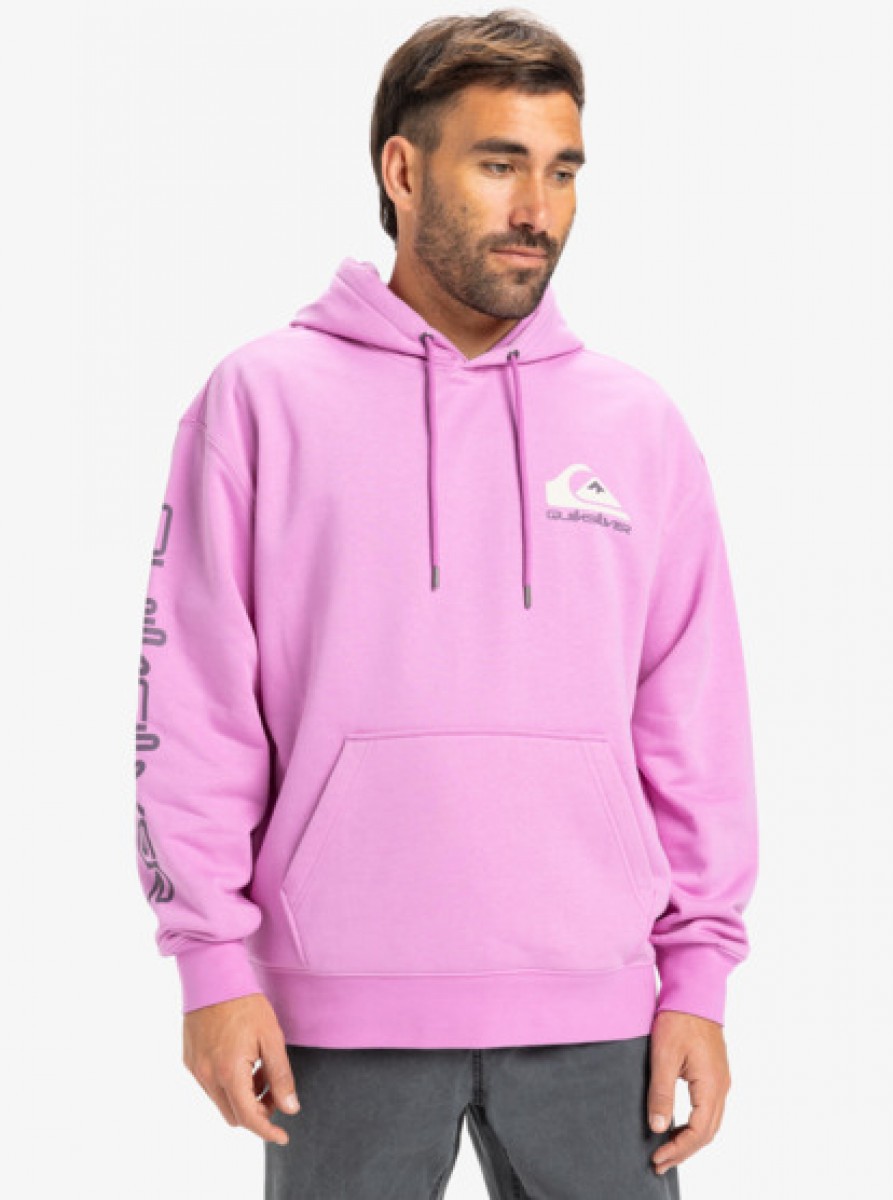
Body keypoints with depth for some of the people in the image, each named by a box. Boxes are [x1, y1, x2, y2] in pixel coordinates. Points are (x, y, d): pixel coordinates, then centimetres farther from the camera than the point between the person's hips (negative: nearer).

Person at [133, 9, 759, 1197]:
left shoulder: (638, 423, 8)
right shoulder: (264, 400, 1)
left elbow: (695, 726, 8)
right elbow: (193, 706, -1)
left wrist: (700, 975, 3)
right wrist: (214, 962, -5)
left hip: (594, 1009, 2)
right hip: (341, 1014, -2)